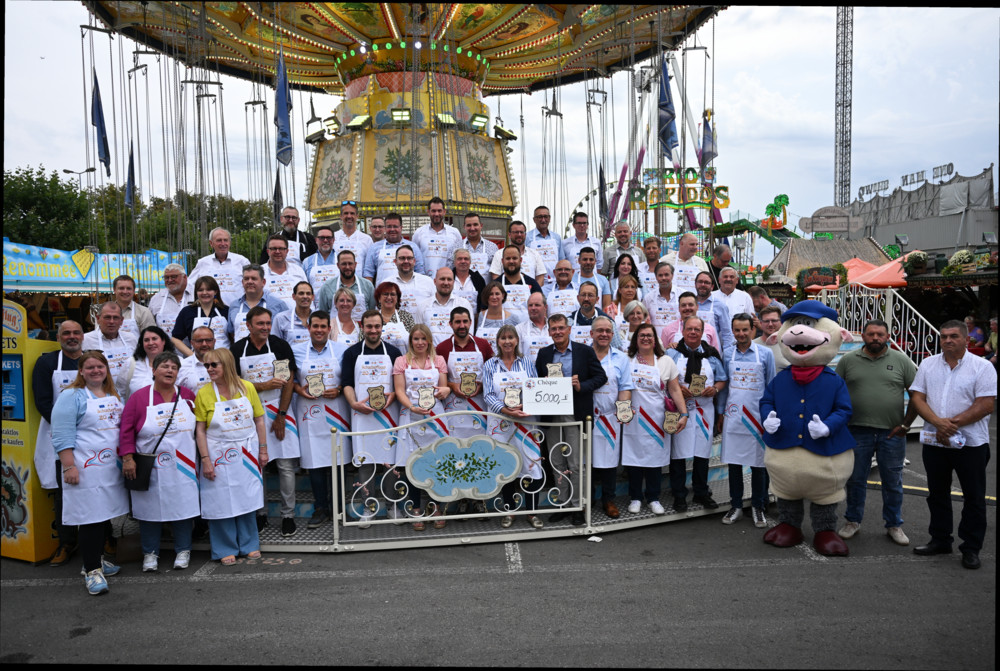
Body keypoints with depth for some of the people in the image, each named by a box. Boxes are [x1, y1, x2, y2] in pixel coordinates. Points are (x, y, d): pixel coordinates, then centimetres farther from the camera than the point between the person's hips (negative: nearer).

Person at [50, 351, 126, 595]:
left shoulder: (114, 395, 14)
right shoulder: (72, 396, -7)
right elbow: (62, 435, -13)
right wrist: (69, 466, -19)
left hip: (111, 467, 7)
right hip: (85, 470, -7)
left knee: (105, 514, 14)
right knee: (90, 517, -5)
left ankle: (96, 559, 28)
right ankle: (92, 570, 2)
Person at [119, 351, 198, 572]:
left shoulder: (188, 396, 4)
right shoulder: (139, 397, -2)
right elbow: (126, 430, -4)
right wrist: (127, 458, -11)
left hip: (183, 468, 2)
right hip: (150, 469, -2)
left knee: (184, 507, 7)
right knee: (150, 509, 8)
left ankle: (183, 551, 22)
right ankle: (150, 553, 24)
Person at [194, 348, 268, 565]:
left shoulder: (247, 388, -2)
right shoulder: (204, 394, -7)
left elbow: (259, 421, 4)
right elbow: (200, 430, -6)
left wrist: (263, 450, 3)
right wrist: (205, 460, -11)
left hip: (247, 455, 2)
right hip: (219, 456, -2)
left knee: (246, 500, 11)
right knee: (221, 503, 4)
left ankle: (249, 545, 25)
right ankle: (225, 550, 19)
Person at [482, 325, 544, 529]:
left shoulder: (527, 363, 7)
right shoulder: (490, 365, 5)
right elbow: (488, 395, -3)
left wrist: (525, 406, -16)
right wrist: (506, 410, -18)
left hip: (526, 421, 0)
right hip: (500, 423, 0)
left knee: (531, 465, -2)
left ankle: (532, 512, 11)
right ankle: (509, 511, 20)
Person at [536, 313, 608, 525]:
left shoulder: (584, 351, 0)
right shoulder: (543, 354, 9)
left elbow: (601, 377, 0)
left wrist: (581, 386, -16)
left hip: (575, 414, -3)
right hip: (551, 415, 3)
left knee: (575, 464, 0)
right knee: (557, 464, 10)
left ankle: (577, 506, 11)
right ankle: (563, 504, 21)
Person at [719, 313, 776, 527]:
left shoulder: (765, 354, -1)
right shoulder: (727, 355, 5)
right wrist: (721, 411, 9)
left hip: (757, 416, -2)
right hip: (733, 415, 2)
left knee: (758, 464, 6)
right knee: (733, 461, 7)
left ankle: (758, 507, 20)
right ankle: (736, 506, 18)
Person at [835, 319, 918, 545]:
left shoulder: (901, 361, 1)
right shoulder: (848, 360, 2)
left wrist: (905, 424, -3)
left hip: (892, 433, 0)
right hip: (857, 431, 0)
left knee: (893, 482, 10)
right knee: (855, 479, 10)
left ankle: (894, 525, 25)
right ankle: (853, 521, 24)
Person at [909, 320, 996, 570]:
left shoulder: (982, 367, -5)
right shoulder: (928, 364, 7)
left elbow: (986, 405, -12)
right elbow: (917, 397, 1)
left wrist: (952, 423, -18)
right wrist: (938, 422, -15)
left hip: (970, 443, -3)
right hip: (934, 443, 4)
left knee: (974, 497, 5)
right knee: (937, 493, 14)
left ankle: (971, 548, 17)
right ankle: (940, 540, 28)